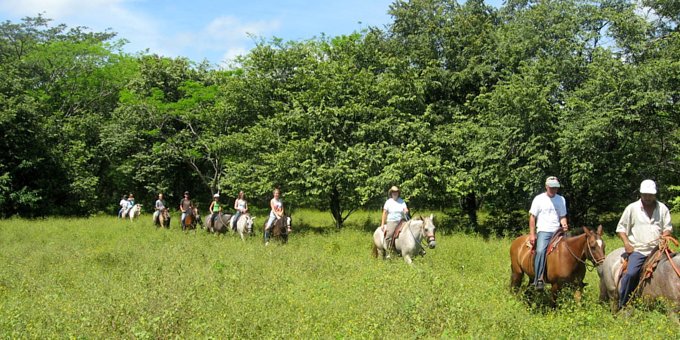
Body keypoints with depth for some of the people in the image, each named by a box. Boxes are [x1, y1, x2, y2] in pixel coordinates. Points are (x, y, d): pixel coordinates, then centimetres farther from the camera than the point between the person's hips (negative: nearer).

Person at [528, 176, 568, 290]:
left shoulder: (561, 200, 13)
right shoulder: (539, 199, 2)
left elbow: (562, 216, 18)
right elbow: (532, 217, 1)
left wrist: (564, 224, -6)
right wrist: (532, 234, -6)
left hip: (557, 231, 5)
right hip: (543, 231, -5)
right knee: (540, 250, -28)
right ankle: (539, 280, -31)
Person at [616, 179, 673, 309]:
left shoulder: (662, 208, 9)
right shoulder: (632, 208, 3)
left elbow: (668, 228, 15)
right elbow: (621, 227, 7)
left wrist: (665, 235, -7)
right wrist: (626, 243, -7)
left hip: (657, 249, 3)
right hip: (637, 250, -3)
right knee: (631, 273, -23)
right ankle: (621, 304, -13)